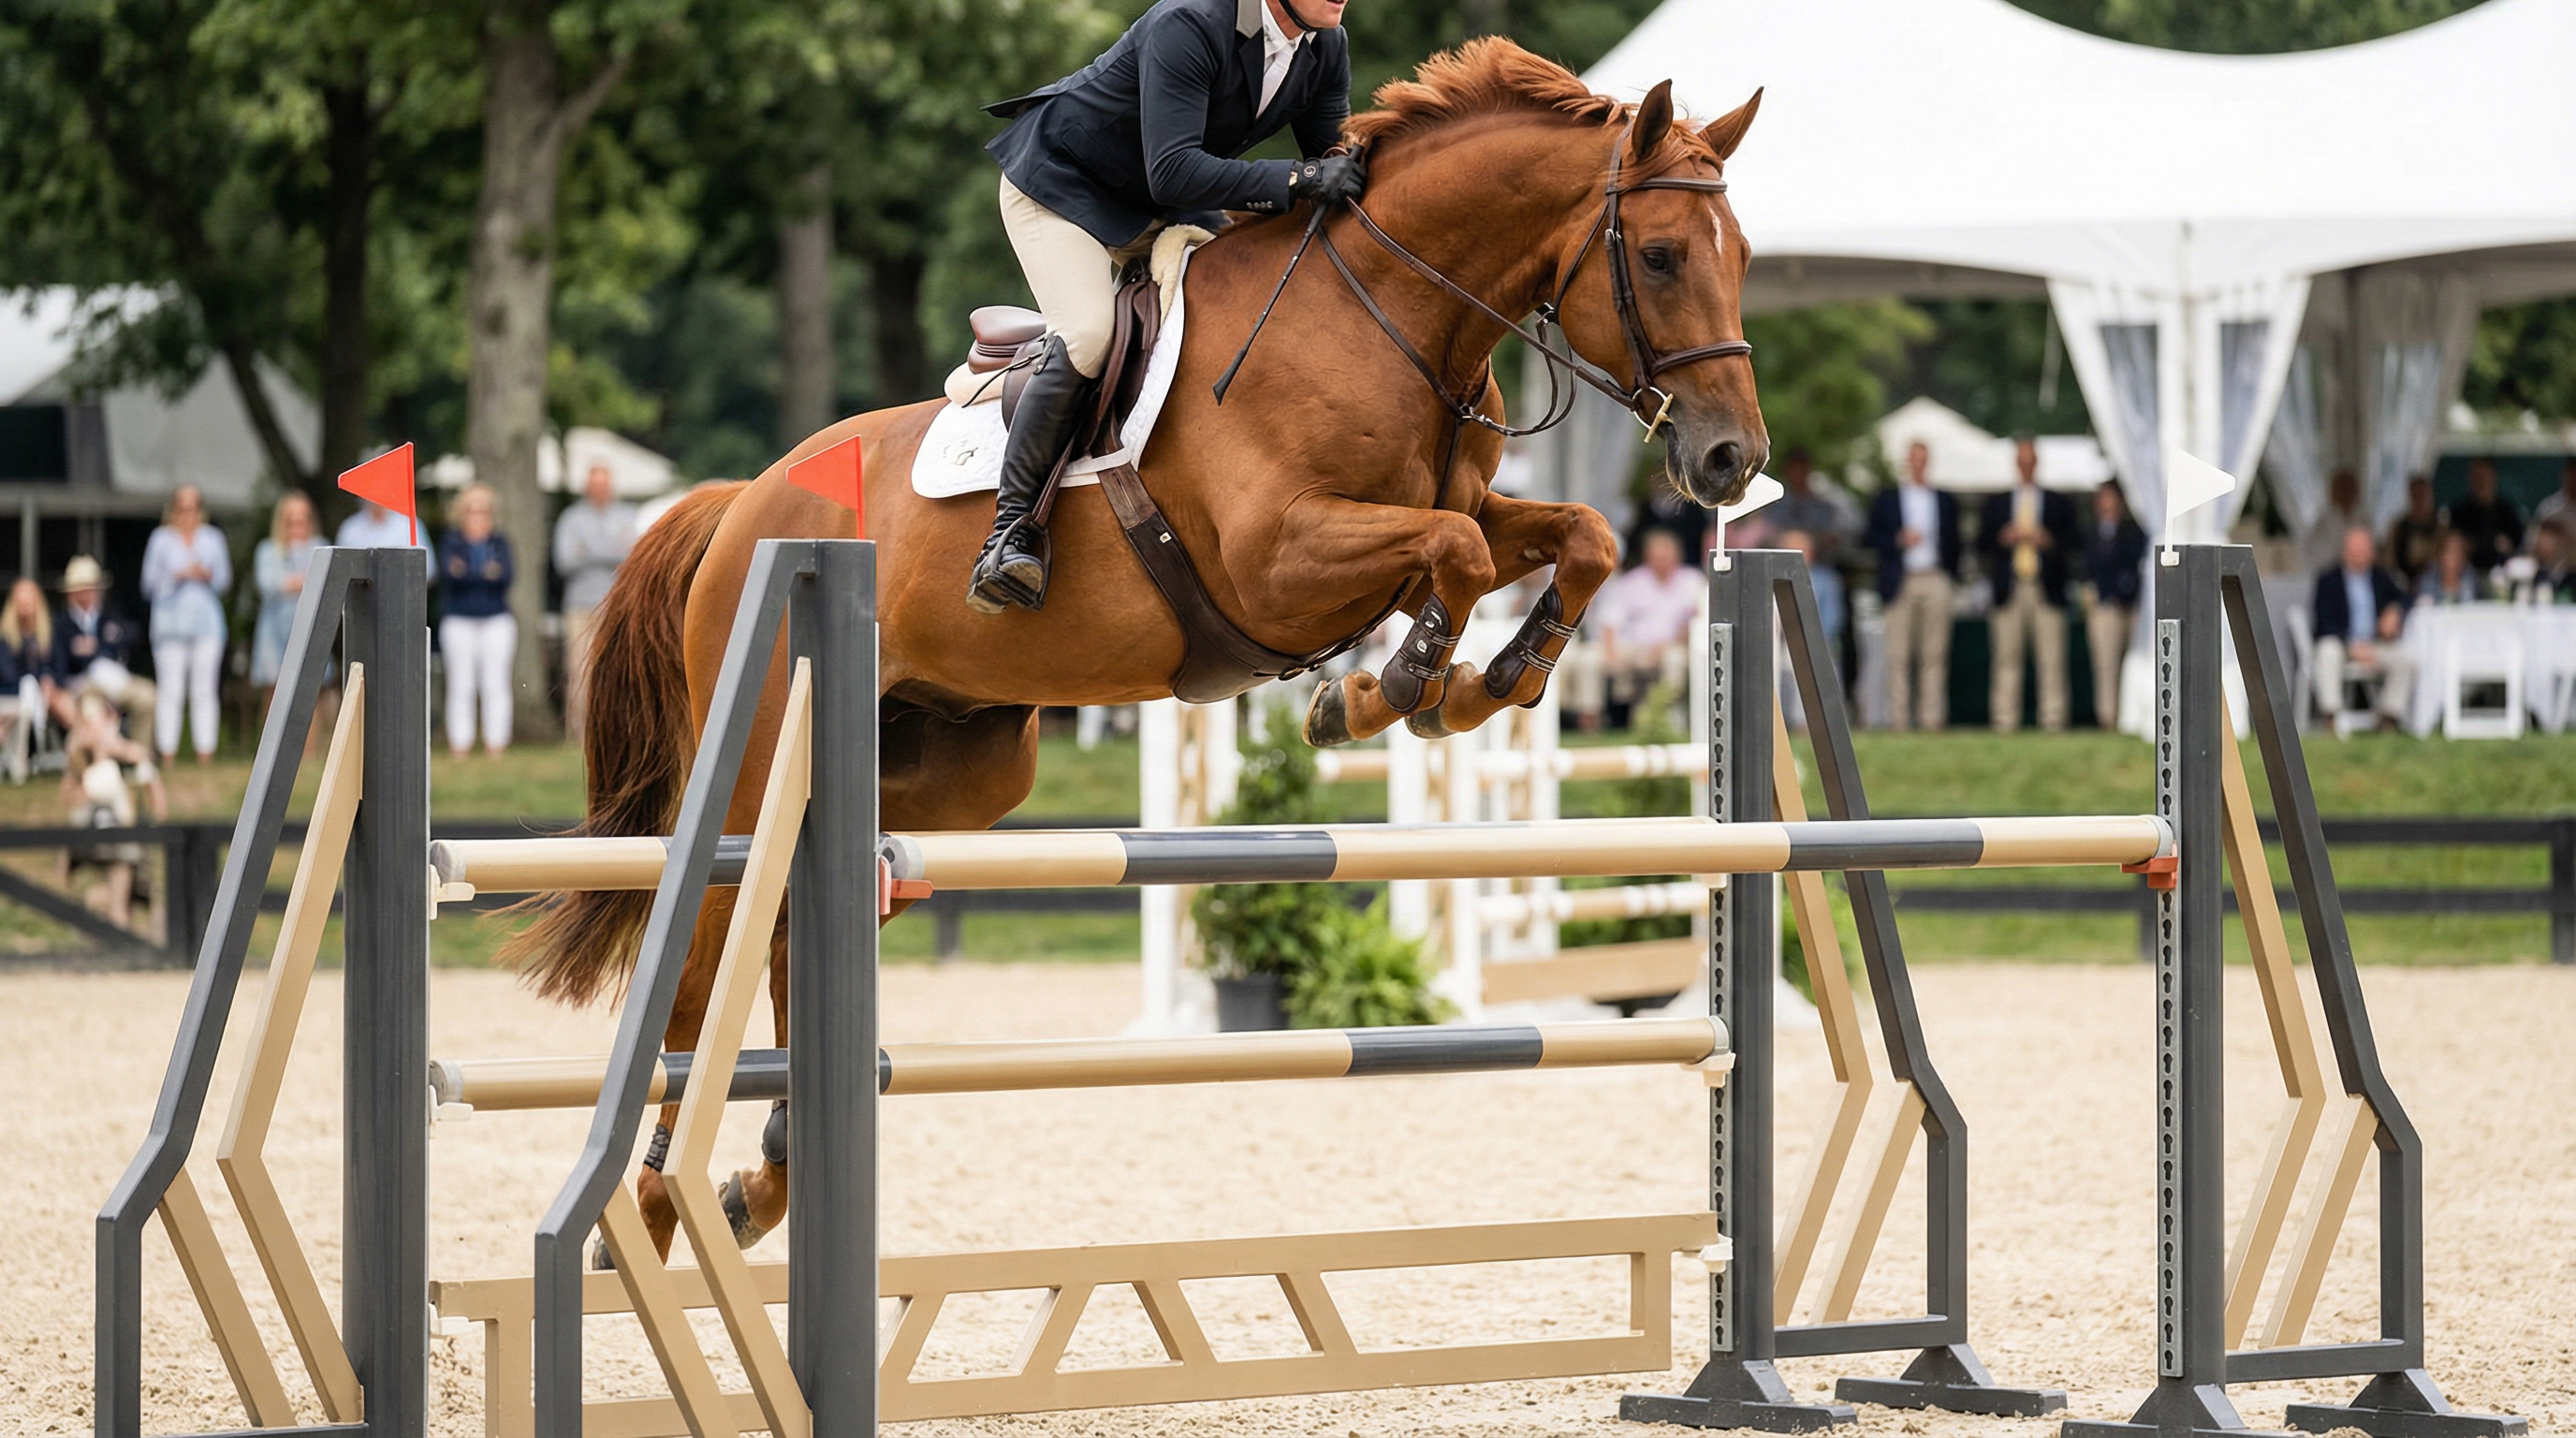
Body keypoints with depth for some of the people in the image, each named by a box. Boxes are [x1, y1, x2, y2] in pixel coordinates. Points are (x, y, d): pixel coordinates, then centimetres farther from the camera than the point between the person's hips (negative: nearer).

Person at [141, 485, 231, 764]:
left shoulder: (213, 538, 14)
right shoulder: (161, 539, 7)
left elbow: (225, 579, 13)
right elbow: (149, 585, 4)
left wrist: (207, 575, -7)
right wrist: (177, 576, -11)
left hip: (206, 622, 2)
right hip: (171, 623, -2)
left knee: (204, 691, -1)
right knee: (171, 691, -8)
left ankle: (205, 752, 1)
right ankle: (167, 754, -7)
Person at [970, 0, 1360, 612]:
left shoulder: (1327, 50, -9)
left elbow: (1331, 168, -1)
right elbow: (1173, 173, -39)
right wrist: (1296, 179, -43)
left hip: (1163, 214, 8)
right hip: (1061, 184, -8)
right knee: (1086, 335, -28)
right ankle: (1011, 534, -27)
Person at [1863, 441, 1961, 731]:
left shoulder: (1944, 500, 16)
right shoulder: (1887, 498, 11)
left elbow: (1953, 542, 16)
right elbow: (1870, 538, 6)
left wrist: (1951, 576, 5)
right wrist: (1899, 540, -9)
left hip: (1936, 581, 1)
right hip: (1902, 583, -1)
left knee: (1935, 653, -3)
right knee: (1898, 654, -5)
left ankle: (1932, 715, -3)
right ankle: (1898, 716, -5)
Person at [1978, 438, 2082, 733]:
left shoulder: (2060, 504, 14)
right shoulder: (1996, 503, 17)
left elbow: (2075, 543, 6)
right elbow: (1981, 545, 11)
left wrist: (2048, 541, -9)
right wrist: (2003, 539, -7)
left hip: (2047, 590, -1)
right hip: (2009, 591, 1)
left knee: (2052, 660, -7)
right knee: (2007, 656, -3)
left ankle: (2053, 719, -7)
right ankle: (2005, 720, -2)